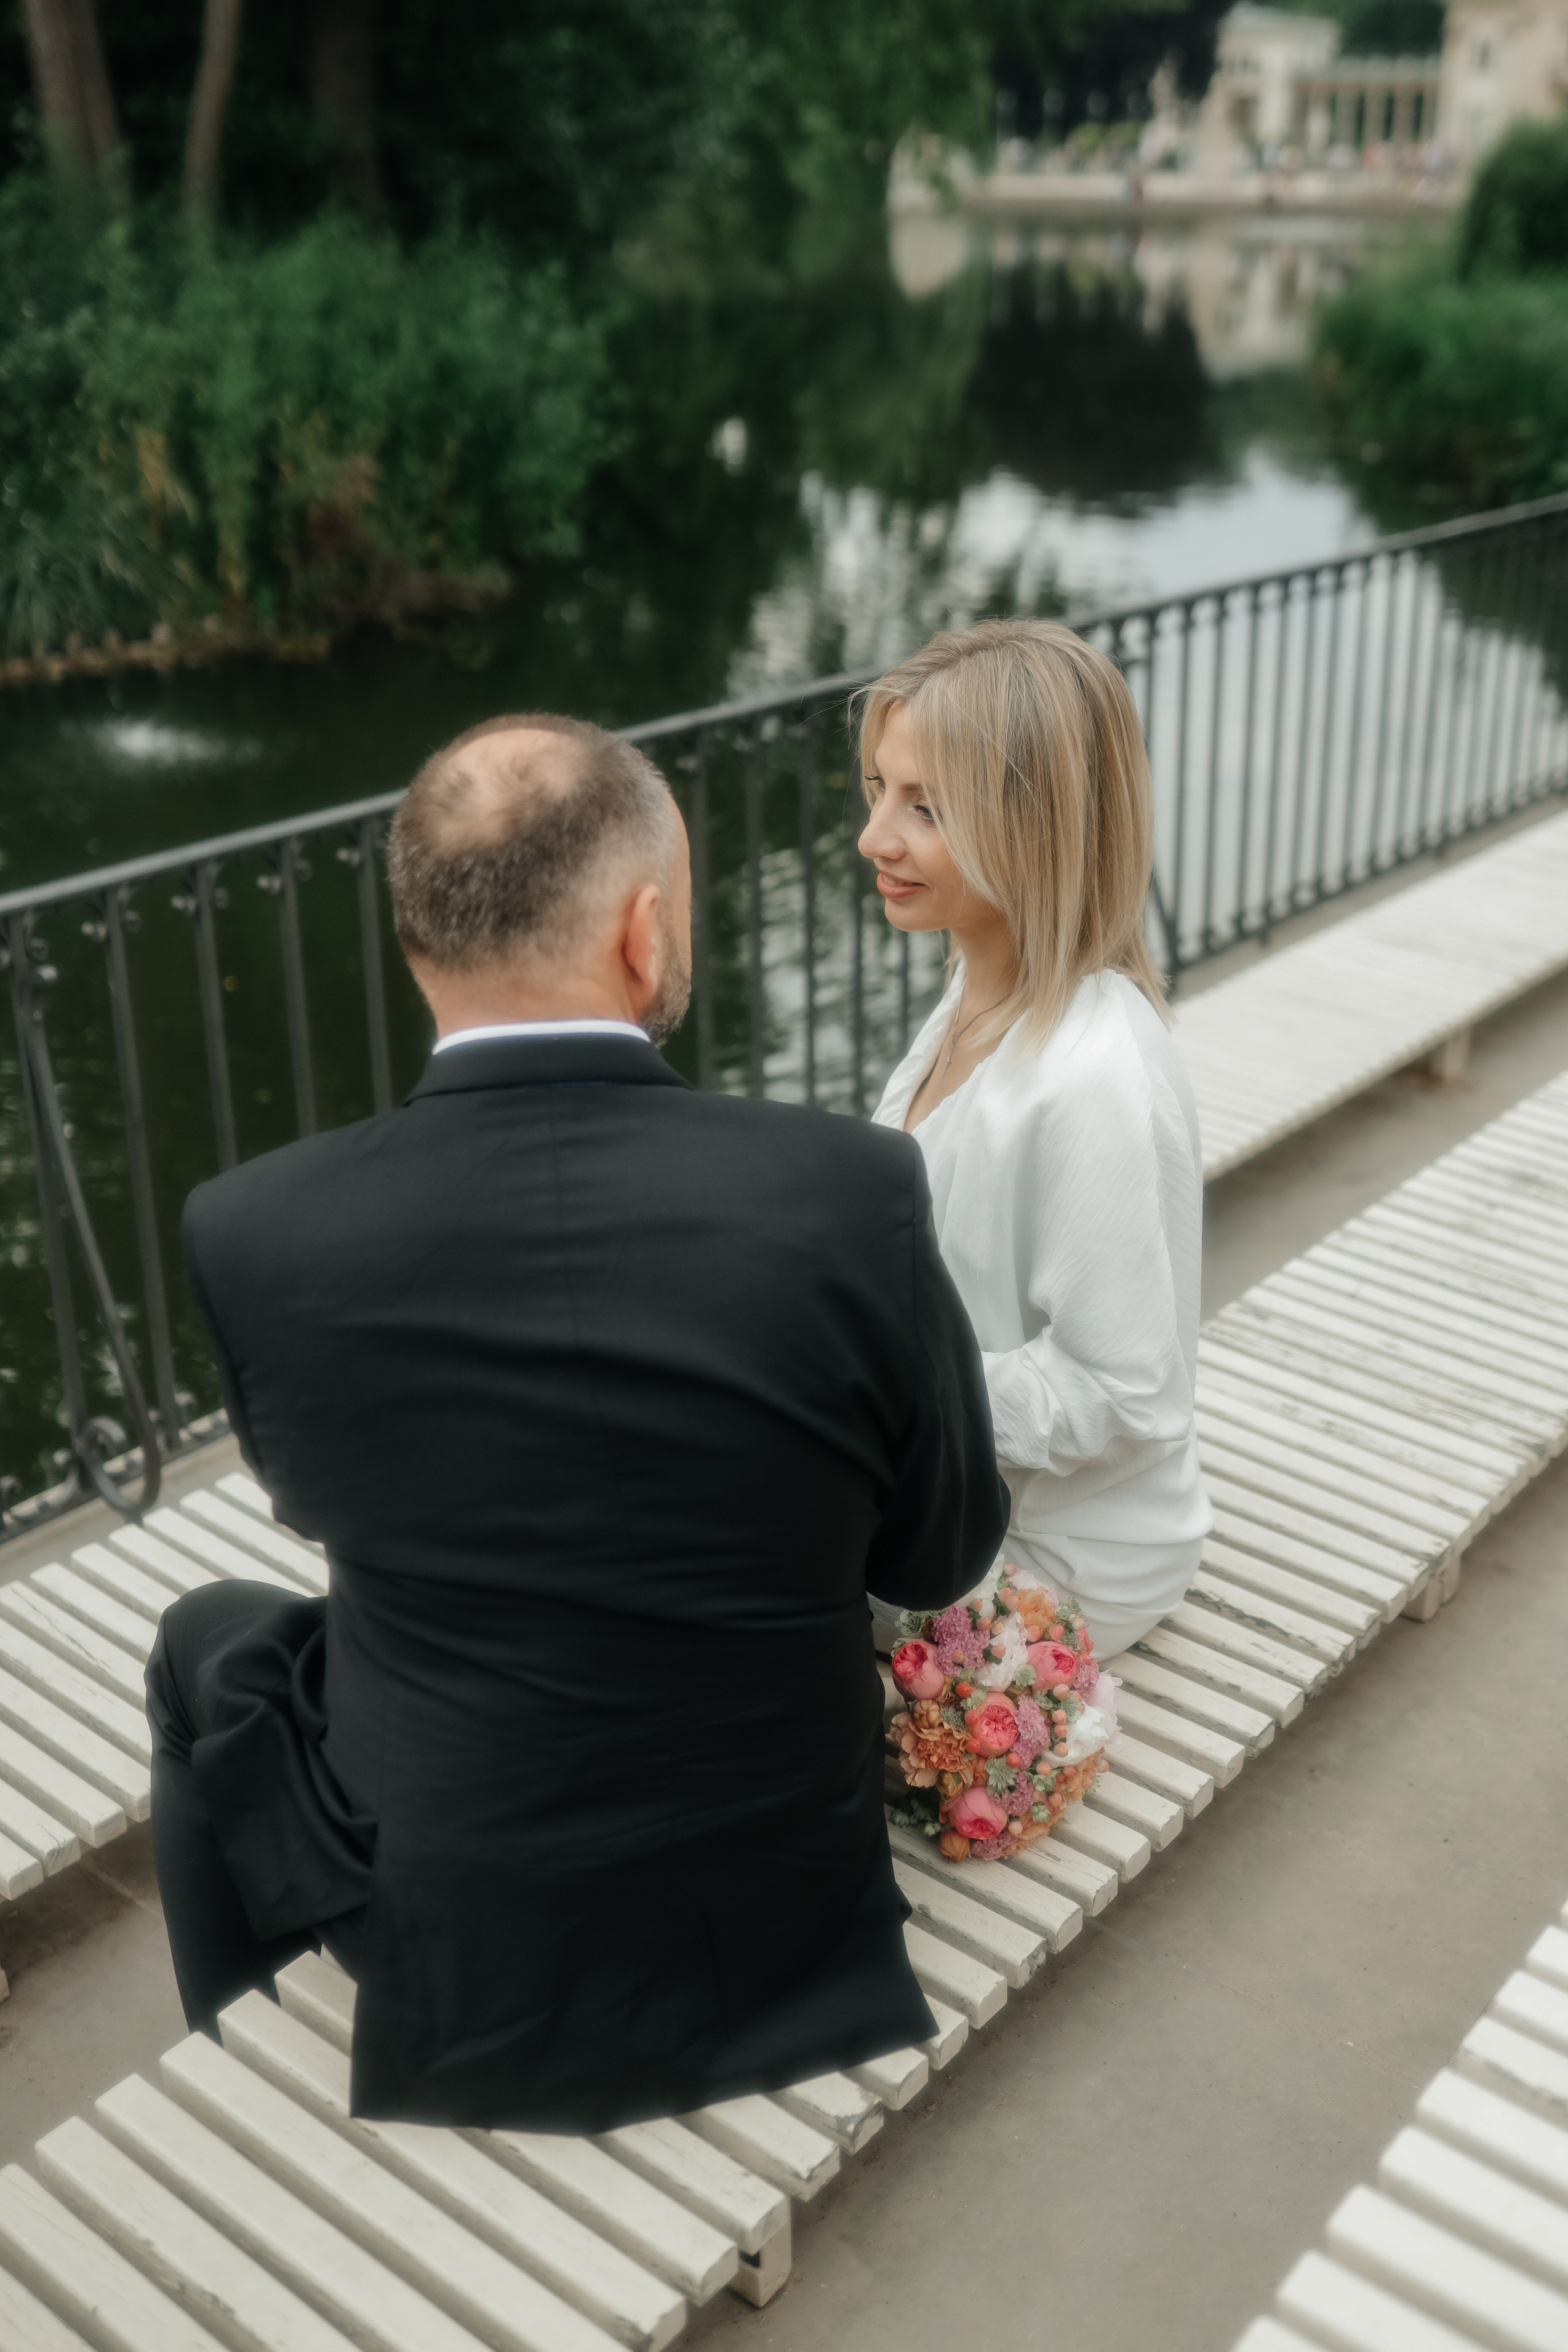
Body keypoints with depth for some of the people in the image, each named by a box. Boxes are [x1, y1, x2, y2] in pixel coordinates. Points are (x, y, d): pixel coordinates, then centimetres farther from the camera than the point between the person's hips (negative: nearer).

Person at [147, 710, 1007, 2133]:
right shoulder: (849, 1196, -23)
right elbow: (941, 1554, -7)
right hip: (785, 1941, 2)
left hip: (456, 1977, -1)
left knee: (211, 1650, 27)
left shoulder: (254, 1236, -21)